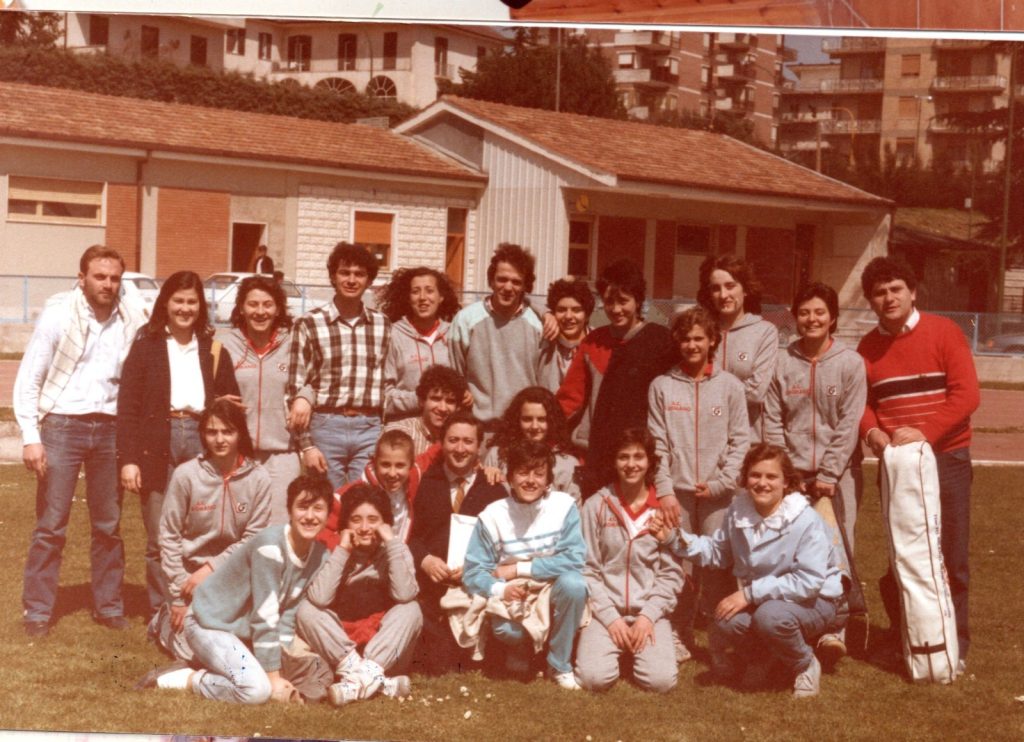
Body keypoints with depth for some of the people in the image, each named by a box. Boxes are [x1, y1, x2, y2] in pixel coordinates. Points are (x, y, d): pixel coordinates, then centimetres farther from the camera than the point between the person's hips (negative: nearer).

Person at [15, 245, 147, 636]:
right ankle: (37, 611, 10)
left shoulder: (133, 321, 0)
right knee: (51, 525, 1)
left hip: (110, 428, 3)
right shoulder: (58, 314, -6)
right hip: (62, 426, -3)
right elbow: (28, 378, -4)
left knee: (109, 525, 11)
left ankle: (109, 606, 23)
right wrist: (31, 436, -10)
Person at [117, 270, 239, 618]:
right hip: (157, 446, -2)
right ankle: (161, 614, 8)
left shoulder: (214, 351, 14)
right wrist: (128, 459, -8)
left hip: (202, 442, 2)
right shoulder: (146, 347, 6)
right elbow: (127, 406, 1)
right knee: (159, 539, 0)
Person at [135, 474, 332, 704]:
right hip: (210, 623, -9)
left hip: (244, 631, 9)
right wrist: (273, 676, -20)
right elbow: (265, 616, -25)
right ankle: (185, 679, -5)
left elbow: (288, 616, -5)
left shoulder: (319, 556, -4)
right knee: (258, 689, -27)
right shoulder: (270, 544, -26)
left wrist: (278, 675, -14)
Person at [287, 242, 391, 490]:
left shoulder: (382, 325, 10)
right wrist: (307, 445, -5)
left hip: (370, 430, 2)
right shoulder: (309, 324, -1)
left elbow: (388, 382, 12)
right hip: (326, 426, -2)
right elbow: (297, 388, -1)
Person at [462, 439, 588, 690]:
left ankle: (559, 664, -11)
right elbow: (473, 573, -8)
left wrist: (519, 569, -16)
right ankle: (524, 648, 7)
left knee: (573, 582, -33)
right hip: (513, 598, -1)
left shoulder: (564, 506, -8)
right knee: (505, 628, -35)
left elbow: (574, 559, -16)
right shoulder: (493, 516, -7)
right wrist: (500, 589, -30)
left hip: (553, 594, 1)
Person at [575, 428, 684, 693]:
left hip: (650, 611, 1)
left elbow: (672, 572, 3)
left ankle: (642, 649, 12)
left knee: (661, 681, -22)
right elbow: (587, 569, 0)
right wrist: (610, 618, -9)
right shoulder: (597, 506, 2)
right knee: (594, 678, -24)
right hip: (606, 609, 0)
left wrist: (649, 615, -9)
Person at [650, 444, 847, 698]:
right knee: (725, 626, -25)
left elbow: (808, 582, -28)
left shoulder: (806, 521, -22)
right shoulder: (739, 510, -4)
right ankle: (757, 657, 12)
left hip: (815, 600, -5)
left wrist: (750, 593, -29)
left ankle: (805, 665, -5)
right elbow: (717, 551, 11)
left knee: (770, 616, -37)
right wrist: (675, 538, -4)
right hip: (760, 601, 5)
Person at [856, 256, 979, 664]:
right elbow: (861, 402, 9)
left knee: (950, 557, 1)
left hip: (946, 458, -3)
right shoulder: (867, 347, 6)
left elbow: (967, 394, -11)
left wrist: (925, 432, -20)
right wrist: (872, 431, -13)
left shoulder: (944, 332, -4)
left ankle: (955, 642, 14)